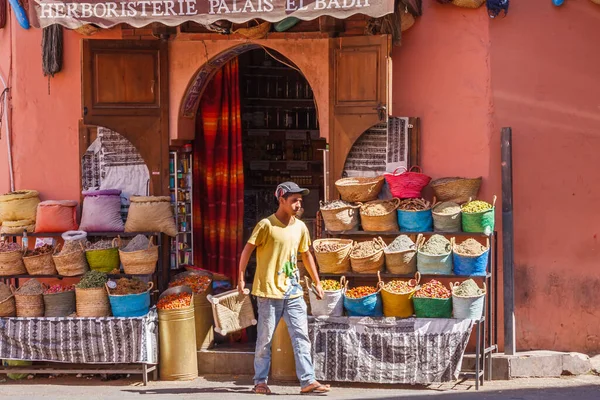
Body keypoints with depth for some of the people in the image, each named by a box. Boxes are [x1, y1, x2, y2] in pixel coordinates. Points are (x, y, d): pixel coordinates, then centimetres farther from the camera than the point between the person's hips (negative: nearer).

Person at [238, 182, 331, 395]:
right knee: (265, 338, 2)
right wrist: (241, 278, -10)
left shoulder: (300, 227, 8)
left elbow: (306, 255, 19)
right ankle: (260, 381, 13)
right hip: (269, 291, -5)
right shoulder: (266, 225, -9)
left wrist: (317, 283, 20)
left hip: (293, 291, 5)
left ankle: (308, 381, -1)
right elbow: (247, 250, -7)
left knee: (301, 335, -1)